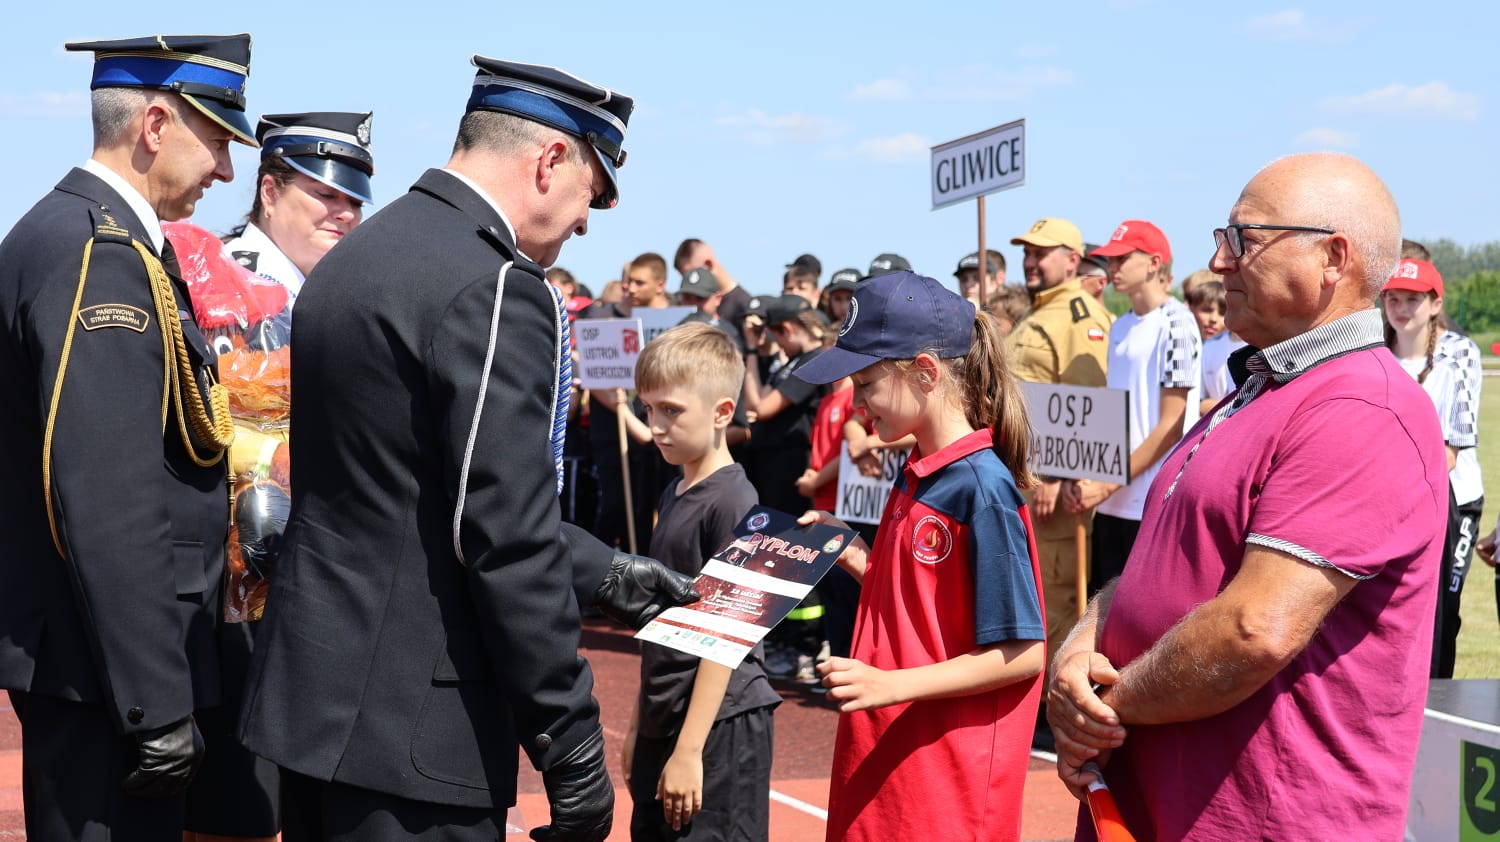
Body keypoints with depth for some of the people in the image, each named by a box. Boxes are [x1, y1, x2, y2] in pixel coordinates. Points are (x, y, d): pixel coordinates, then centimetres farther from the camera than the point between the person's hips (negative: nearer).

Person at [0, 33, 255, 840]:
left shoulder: (74, 231, 12)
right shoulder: (98, 250, -18)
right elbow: (107, 504, -24)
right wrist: (157, 703, -22)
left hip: (87, 656, 10)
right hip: (107, 670, -10)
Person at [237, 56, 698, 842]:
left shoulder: (356, 256, 11)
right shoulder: (492, 287, -18)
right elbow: (507, 539, -21)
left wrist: (604, 573, 20)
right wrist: (572, 747, -14)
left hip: (312, 689, 9)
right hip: (407, 726, -9)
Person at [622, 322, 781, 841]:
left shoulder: (733, 502, -14)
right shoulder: (674, 497, 10)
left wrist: (689, 749, -17)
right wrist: (638, 726, 17)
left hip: (720, 726, -8)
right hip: (665, 722, 8)